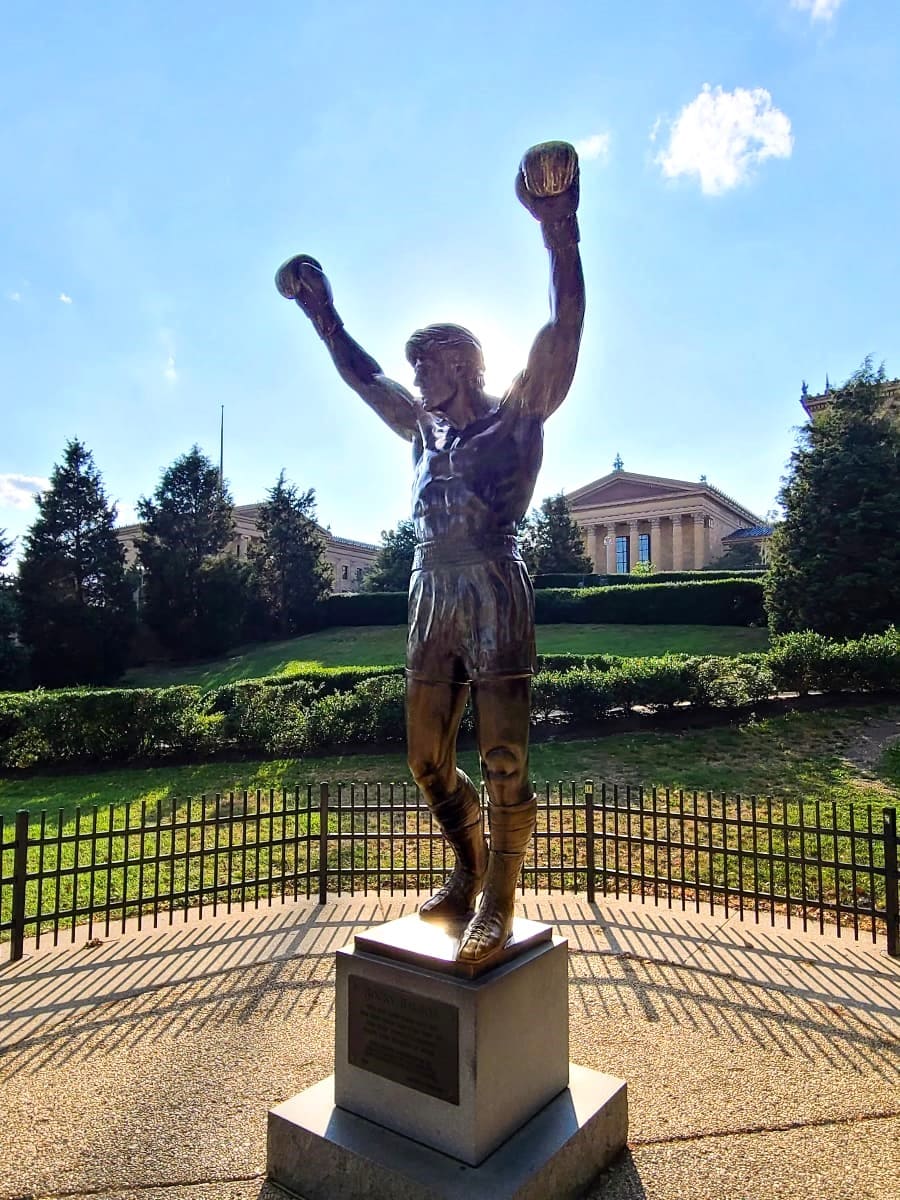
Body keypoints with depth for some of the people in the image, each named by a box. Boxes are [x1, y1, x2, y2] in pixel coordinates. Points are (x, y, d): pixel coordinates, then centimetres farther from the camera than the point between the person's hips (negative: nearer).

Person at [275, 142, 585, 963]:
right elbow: (366, 378, 34)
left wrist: (561, 234, -14)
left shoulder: (515, 418, 5)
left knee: (503, 762, -4)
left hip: (493, 595, -7)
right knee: (428, 761, 9)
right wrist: (323, 316, 37)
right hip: (431, 598, 7)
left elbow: (564, 331, -6)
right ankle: (469, 876, 28)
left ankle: (497, 907, 9)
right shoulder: (425, 429, 22)